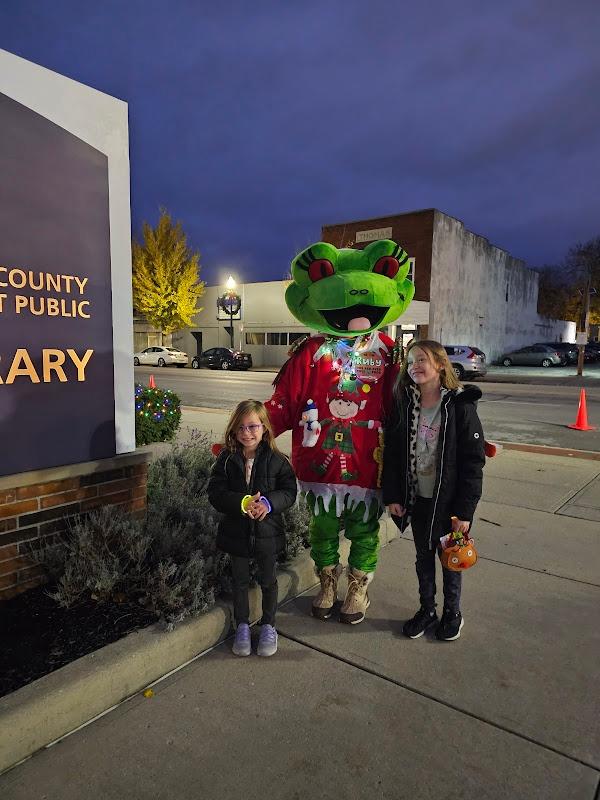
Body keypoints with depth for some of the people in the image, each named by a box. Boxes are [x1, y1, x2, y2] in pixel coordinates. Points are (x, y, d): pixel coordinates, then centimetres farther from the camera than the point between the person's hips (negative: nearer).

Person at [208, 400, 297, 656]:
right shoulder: (226, 459, -8)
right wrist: (242, 502, -27)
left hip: (267, 531, -1)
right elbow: (215, 493, -11)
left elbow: (289, 491, -9)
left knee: (268, 580, 16)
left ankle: (268, 625, 37)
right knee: (240, 580, 17)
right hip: (236, 531, 1)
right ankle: (242, 626, 37)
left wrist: (268, 503, -27)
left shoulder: (276, 460, -11)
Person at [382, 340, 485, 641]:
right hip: (417, 499, 4)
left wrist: (464, 510, -15)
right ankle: (426, 609, 39)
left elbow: (473, 462, -14)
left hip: (449, 501, -3)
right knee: (423, 556, 19)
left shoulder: (461, 406, -15)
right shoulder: (404, 406, -2)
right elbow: (392, 453, 1)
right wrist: (392, 496, -2)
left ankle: (452, 612, 38)